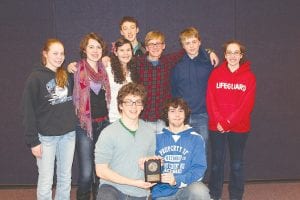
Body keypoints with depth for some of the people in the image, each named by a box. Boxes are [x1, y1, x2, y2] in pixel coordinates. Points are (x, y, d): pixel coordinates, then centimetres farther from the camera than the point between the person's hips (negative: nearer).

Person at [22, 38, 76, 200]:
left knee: (65, 179, 14)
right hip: (46, 137, -5)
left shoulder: (66, 76, 9)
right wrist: (33, 141, -13)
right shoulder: (36, 77, -7)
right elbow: (29, 111, -10)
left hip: (68, 134, 5)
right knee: (46, 182, 3)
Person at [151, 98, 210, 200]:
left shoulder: (196, 138, 2)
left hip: (188, 187, -1)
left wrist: (177, 180, -22)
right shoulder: (157, 138, 7)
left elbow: (199, 168, -7)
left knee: (199, 191, -30)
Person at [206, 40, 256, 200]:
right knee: (217, 163, 9)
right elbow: (210, 100, -2)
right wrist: (218, 122, -13)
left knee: (237, 164, 10)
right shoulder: (216, 73, 2)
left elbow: (247, 104, -7)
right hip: (216, 127, 1)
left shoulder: (249, 76, -1)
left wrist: (228, 122, -14)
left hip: (239, 128, 0)